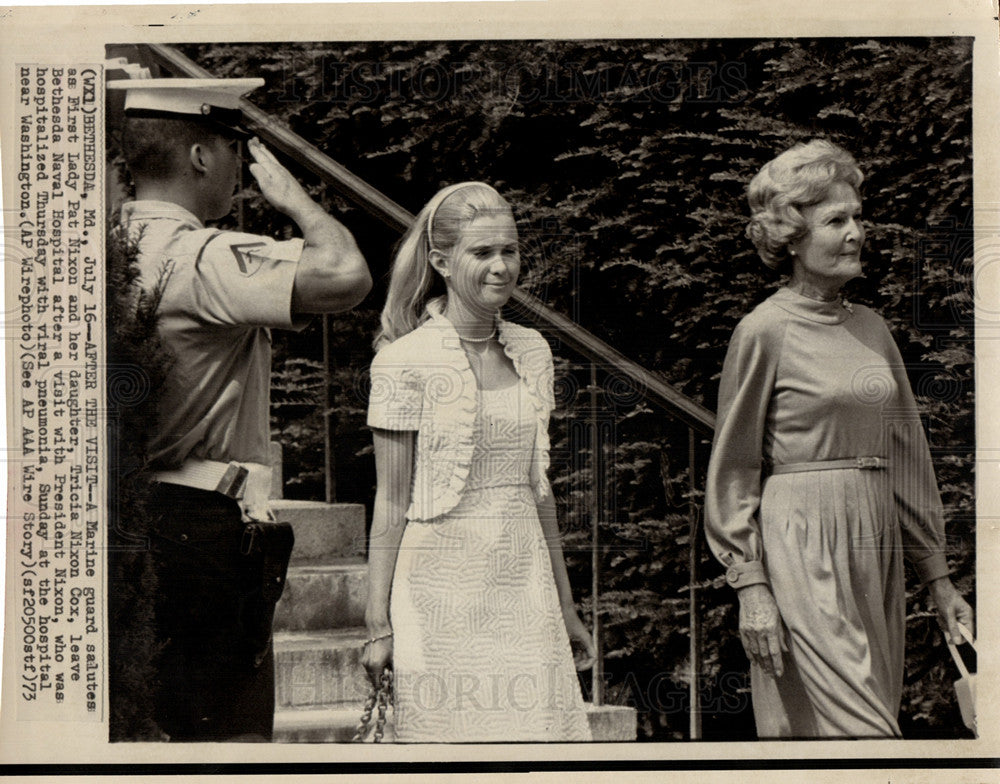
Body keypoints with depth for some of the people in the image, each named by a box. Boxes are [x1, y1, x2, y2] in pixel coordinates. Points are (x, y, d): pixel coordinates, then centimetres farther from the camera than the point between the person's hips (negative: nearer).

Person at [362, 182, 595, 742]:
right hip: (442, 588, -4)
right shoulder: (405, 361, -6)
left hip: (524, 582, 5)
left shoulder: (532, 352, 9)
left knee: (543, 724, 0)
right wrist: (379, 625, -6)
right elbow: (392, 501, -5)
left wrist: (566, 608, 16)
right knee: (450, 732, -1)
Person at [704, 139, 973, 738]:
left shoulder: (872, 329, 13)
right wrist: (751, 588, -9)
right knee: (863, 733, -9)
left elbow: (907, 457, 17)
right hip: (801, 547, -6)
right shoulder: (765, 332, -5)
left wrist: (939, 579, 15)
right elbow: (734, 470, -4)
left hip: (876, 549, 6)